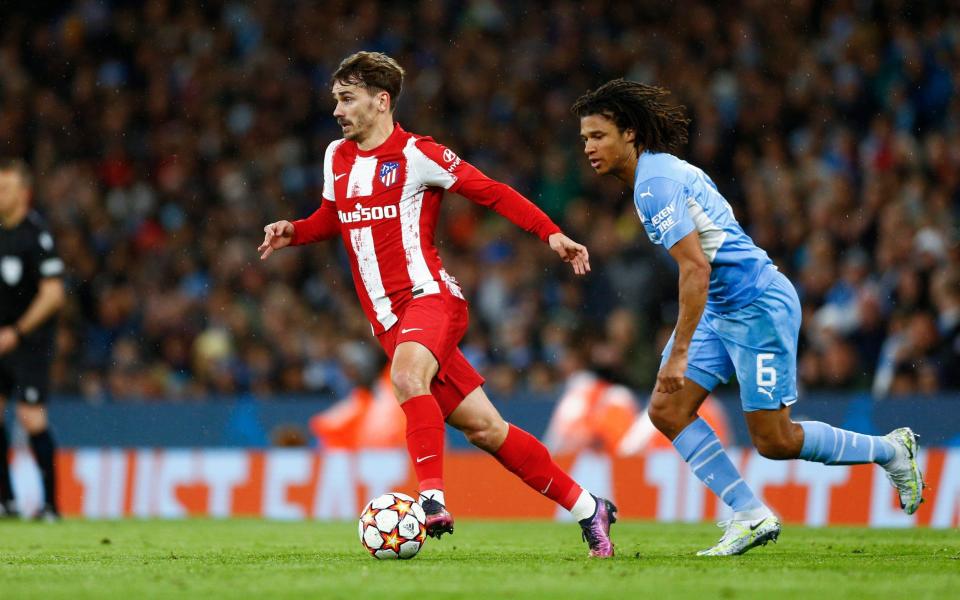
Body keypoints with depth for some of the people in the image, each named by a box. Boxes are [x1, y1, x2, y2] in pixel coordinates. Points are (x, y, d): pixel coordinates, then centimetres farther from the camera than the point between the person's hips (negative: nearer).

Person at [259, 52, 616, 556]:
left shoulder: (417, 154, -6)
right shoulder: (336, 158, 13)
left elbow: (492, 192, -4)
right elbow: (331, 218, 30)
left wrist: (551, 234, -12)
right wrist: (293, 232, 10)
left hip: (429, 296, -6)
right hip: (388, 320, 6)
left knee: (407, 375, -37)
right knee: (483, 428, 3)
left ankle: (432, 500, -43)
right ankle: (586, 507, 13)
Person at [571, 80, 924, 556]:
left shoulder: (655, 182, -20)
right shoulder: (662, 170, 11)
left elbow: (696, 269, -27)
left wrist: (679, 353, -26)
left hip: (758, 306, -10)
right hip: (721, 308, 10)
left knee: (775, 442, -4)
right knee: (667, 410, -1)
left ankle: (890, 450, 15)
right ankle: (750, 516, 0)